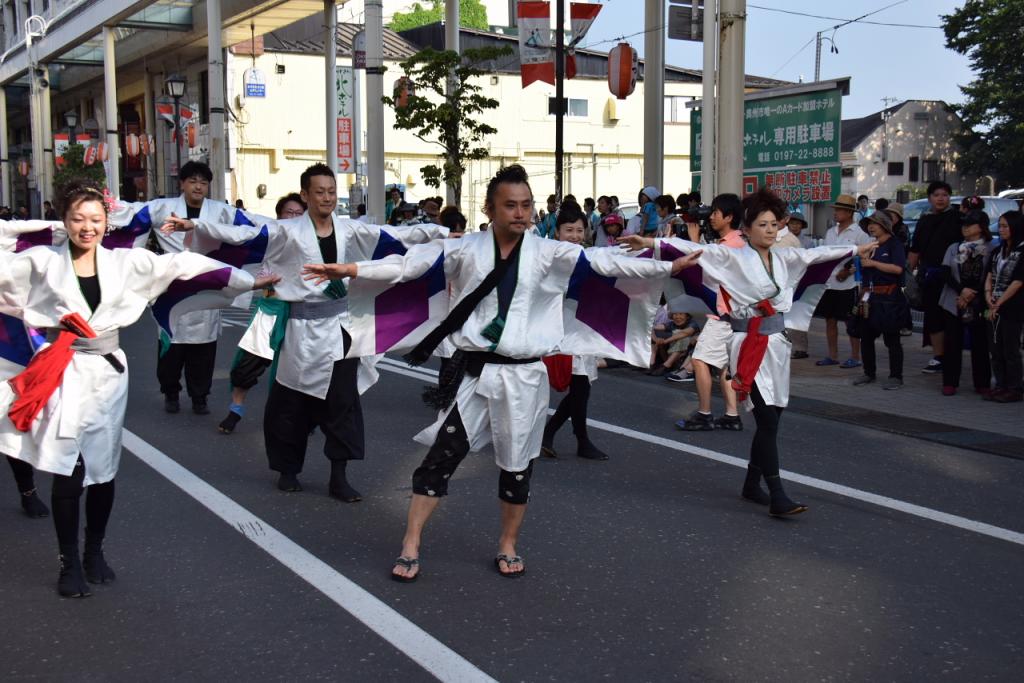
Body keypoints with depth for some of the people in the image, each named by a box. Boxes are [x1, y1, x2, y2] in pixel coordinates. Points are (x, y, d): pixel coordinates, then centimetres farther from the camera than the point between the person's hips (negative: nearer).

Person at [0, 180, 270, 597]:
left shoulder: (125, 262, 3)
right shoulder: (41, 262, -1)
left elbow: (183, 264, 3)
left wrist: (249, 281, 4)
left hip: (107, 374, 2)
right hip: (62, 376, -2)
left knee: (103, 469, 8)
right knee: (68, 472, -5)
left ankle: (95, 553, 29)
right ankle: (69, 563, 11)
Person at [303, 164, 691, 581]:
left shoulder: (550, 254, -2)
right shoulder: (466, 250, -1)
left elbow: (606, 263, -7)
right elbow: (412, 264, -3)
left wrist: (671, 266, -16)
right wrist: (350, 270, -10)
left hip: (524, 375, 0)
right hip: (476, 372, 0)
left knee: (517, 465, 12)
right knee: (440, 456, 0)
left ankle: (508, 546, 32)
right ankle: (410, 548, 11)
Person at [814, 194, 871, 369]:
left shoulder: (859, 233, -7)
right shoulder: (830, 232, 13)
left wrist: (848, 272, -17)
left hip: (848, 284, -6)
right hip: (829, 282, 7)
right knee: (830, 320, 10)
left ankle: (855, 357, 8)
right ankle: (832, 356, 18)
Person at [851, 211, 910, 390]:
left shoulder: (894, 244, -4)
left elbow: (898, 268, -19)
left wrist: (873, 263, -16)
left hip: (888, 298, -7)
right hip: (869, 297, 7)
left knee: (892, 339, -2)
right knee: (866, 336, 9)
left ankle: (896, 377, 4)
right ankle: (869, 373, 21)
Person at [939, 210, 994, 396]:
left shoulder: (991, 249, 1)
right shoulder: (953, 248, 10)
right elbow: (946, 275, 1)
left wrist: (971, 294, -12)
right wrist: (962, 290, -14)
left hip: (979, 305, -2)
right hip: (952, 303, 2)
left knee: (980, 344, 0)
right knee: (952, 344, 2)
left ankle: (982, 384, 9)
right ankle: (950, 383, 8)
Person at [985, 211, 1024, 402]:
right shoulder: (999, 251, 13)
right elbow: (990, 275, 10)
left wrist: (999, 303, -12)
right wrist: (988, 295, -7)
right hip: (994, 308, 7)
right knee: (995, 349, 10)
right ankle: (1000, 386, 18)